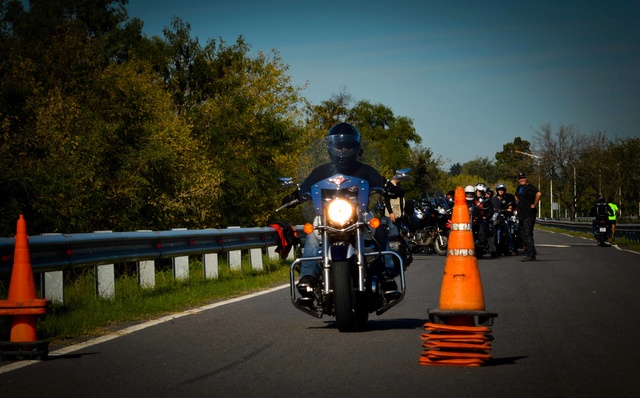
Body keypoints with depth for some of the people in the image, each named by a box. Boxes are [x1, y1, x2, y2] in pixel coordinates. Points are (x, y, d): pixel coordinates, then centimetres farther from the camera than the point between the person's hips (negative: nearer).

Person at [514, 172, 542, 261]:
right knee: (523, 235, 11)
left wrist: (534, 205, -22)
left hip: (529, 214, -10)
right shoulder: (519, 188, 18)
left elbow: (538, 194, -31)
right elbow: (516, 196, 41)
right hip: (521, 215, 10)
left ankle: (531, 255, -17)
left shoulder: (530, 187, -11)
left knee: (528, 234, -15)